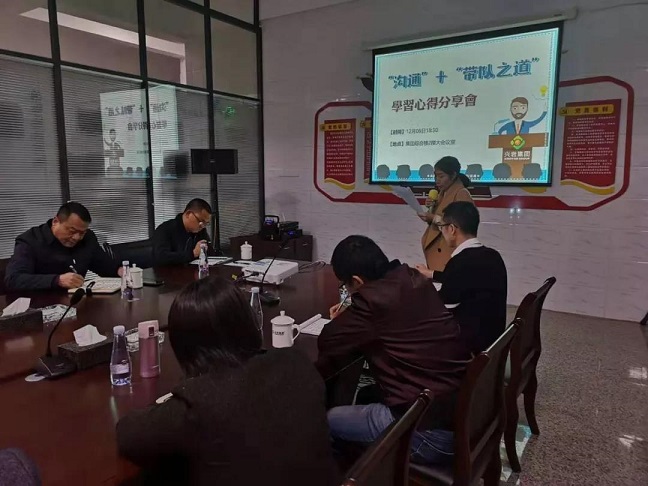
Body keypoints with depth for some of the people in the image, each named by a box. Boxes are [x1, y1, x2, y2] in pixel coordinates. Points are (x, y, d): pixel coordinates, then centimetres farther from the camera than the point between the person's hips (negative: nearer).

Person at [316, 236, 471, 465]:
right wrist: (349, 319, 16)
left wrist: (339, 323, 15)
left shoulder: (372, 300, -19)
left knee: (327, 420, 8)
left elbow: (328, 345, -5)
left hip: (431, 429, -8)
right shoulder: (414, 280, 4)